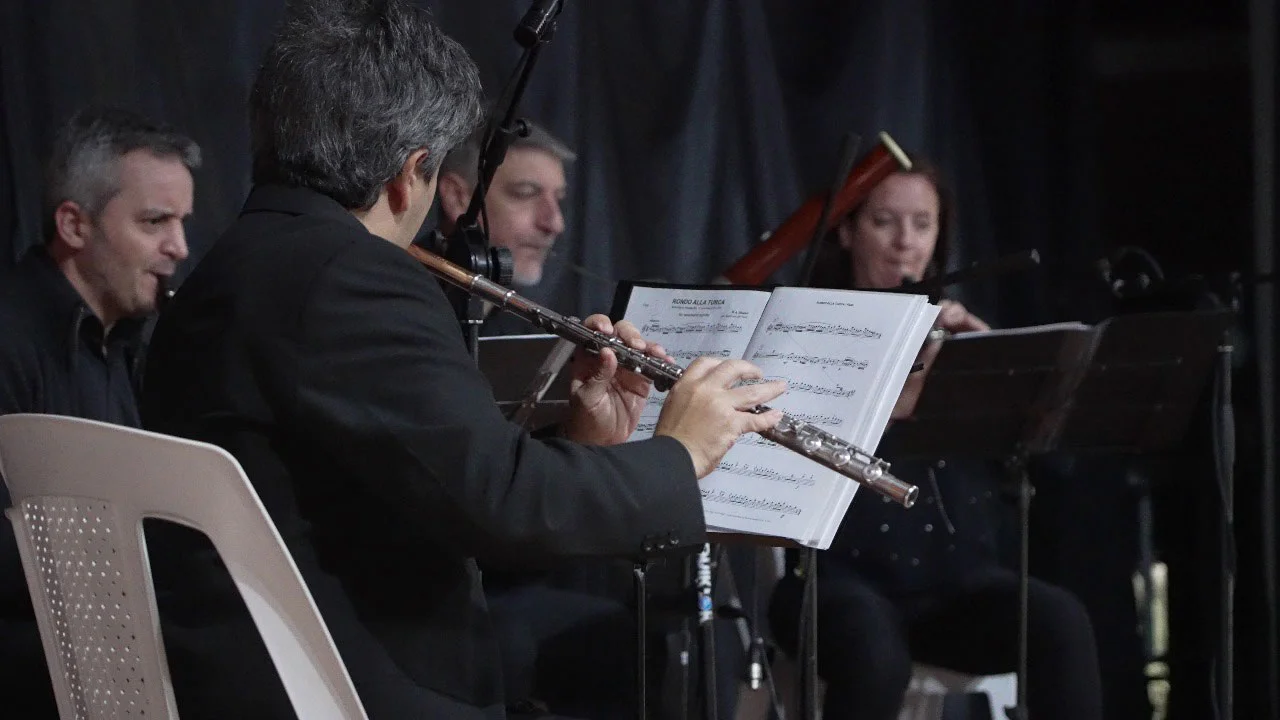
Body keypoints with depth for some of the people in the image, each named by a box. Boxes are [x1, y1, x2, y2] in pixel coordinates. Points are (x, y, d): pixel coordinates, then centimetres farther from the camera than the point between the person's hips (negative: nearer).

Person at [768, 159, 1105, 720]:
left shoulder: (956, 332, 18)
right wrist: (907, 389, -23)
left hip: (958, 574, 4)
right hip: (845, 573, -4)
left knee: (1062, 624, -27)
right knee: (875, 654, -37)